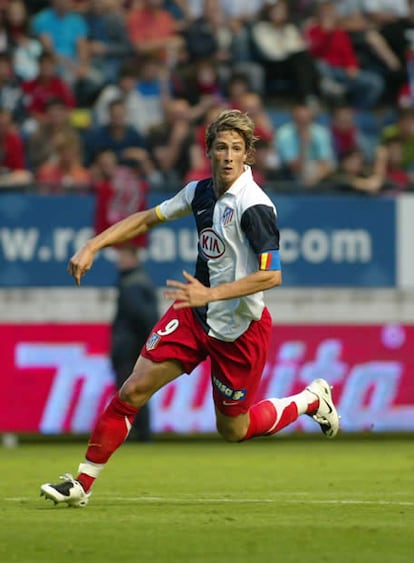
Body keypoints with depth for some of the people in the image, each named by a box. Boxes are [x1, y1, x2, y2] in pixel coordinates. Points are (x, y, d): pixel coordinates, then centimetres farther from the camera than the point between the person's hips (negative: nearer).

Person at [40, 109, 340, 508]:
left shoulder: (254, 206, -22)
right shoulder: (200, 191, 0)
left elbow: (271, 275, -27)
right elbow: (147, 219, 14)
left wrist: (209, 294, -32)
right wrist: (92, 247, 5)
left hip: (240, 331, -6)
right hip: (195, 314, 6)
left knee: (233, 430, 8)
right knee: (132, 391, -5)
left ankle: (311, 400, 33)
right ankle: (83, 484, 4)